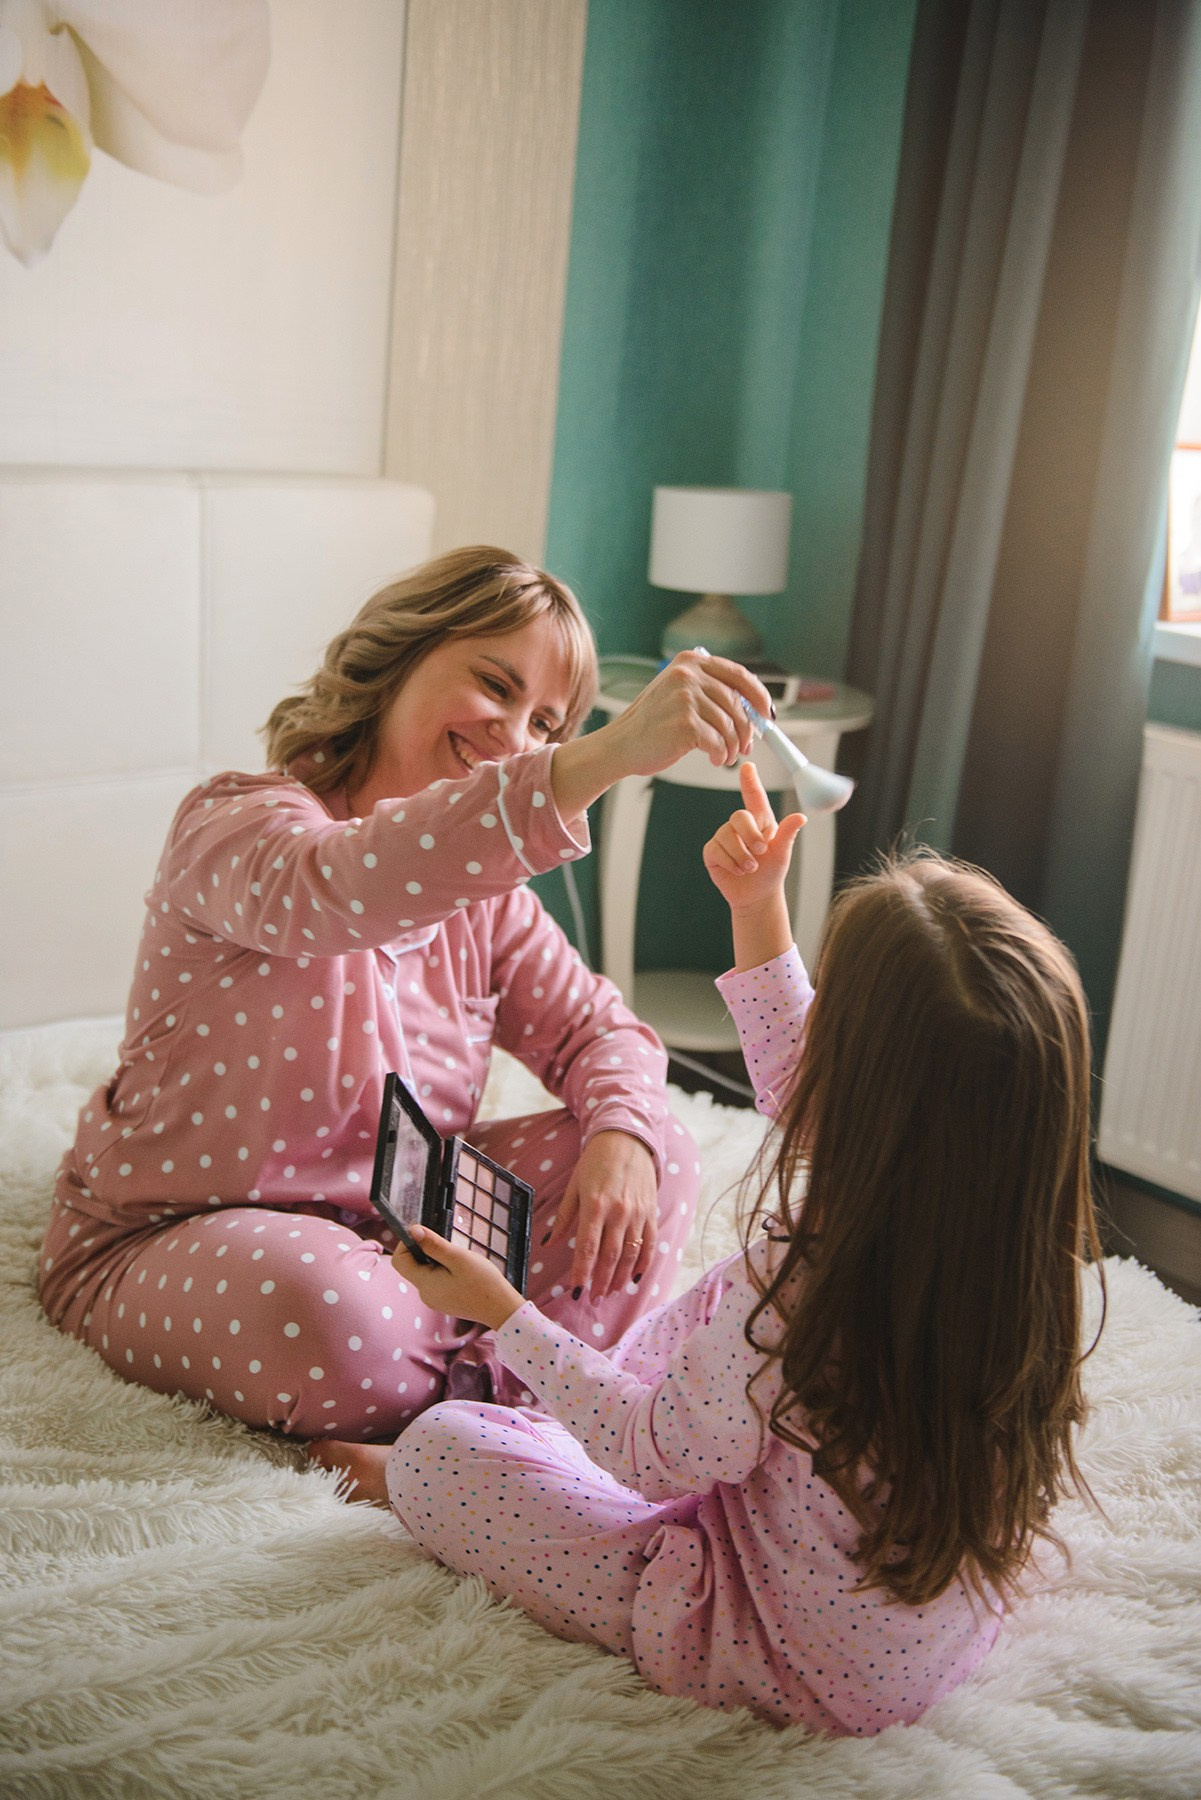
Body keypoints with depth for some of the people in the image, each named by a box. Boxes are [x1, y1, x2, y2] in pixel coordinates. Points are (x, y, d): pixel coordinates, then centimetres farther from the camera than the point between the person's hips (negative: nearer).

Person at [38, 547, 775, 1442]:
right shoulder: (233, 823, -19)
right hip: (171, 1239, -6)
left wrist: (623, 1134, -20)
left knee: (658, 1156, -9)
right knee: (336, 1314, -40)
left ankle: (487, 1400, -22)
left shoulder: (485, 892, 5)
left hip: (395, 1228, 7)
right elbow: (332, 890, -43)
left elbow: (596, 1028, 6)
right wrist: (604, 759, -55)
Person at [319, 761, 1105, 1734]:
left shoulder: (801, 1285, -38)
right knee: (687, 1320, 21)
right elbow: (808, 1098, 3)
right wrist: (759, 913, 4)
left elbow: (664, 1452, -19)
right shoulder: (1018, 1226, -16)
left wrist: (500, 1309, -10)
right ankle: (568, 1422, 41)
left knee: (438, 1452, -1)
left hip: (792, 1660, -7)